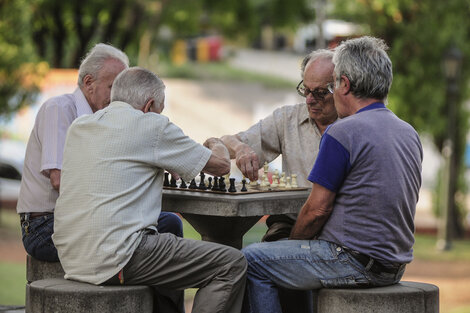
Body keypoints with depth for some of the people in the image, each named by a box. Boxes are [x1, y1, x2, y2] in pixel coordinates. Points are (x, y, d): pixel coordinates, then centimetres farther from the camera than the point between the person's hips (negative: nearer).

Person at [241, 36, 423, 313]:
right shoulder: (410, 133, 9)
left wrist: (293, 243, 5)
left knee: (253, 261, 2)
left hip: (355, 263, -9)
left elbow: (318, 209, -14)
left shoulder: (342, 133, -16)